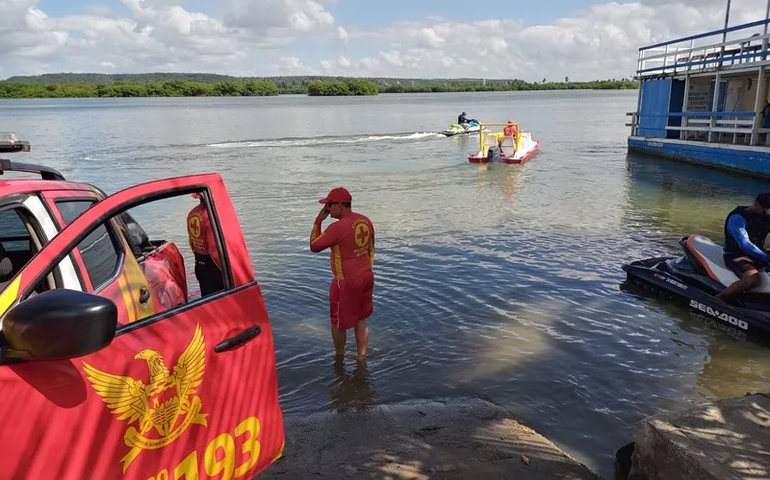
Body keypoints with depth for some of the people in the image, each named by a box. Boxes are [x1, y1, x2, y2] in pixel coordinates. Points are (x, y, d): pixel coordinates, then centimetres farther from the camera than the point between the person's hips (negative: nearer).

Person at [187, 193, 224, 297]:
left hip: (199, 266, 8)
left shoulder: (192, 214, 1)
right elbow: (214, 251, -25)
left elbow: (192, 243, 12)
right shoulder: (211, 216, -25)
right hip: (213, 266, -8)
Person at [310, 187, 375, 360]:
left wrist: (318, 220, -6)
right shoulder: (366, 221, 2)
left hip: (347, 282, -7)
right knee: (361, 319, 18)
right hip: (366, 277, 7)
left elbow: (314, 246, -12)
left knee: (338, 322, 14)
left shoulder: (338, 227, -22)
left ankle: (339, 356, 32)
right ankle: (361, 357, 25)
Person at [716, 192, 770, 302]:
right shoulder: (737, 218, -18)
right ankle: (718, 300, -26)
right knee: (754, 279, -37)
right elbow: (744, 245, -28)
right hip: (737, 256, -9)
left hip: (756, 255, 9)